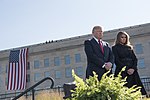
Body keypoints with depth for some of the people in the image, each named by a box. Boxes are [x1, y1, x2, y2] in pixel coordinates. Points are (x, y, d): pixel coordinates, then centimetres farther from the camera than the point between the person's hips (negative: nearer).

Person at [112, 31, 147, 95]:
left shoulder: (129, 47, 20)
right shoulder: (115, 48, 7)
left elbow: (135, 59, 12)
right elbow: (116, 60, -4)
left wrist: (133, 68, -7)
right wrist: (126, 69, -13)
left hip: (132, 71, 4)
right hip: (122, 72, -4)